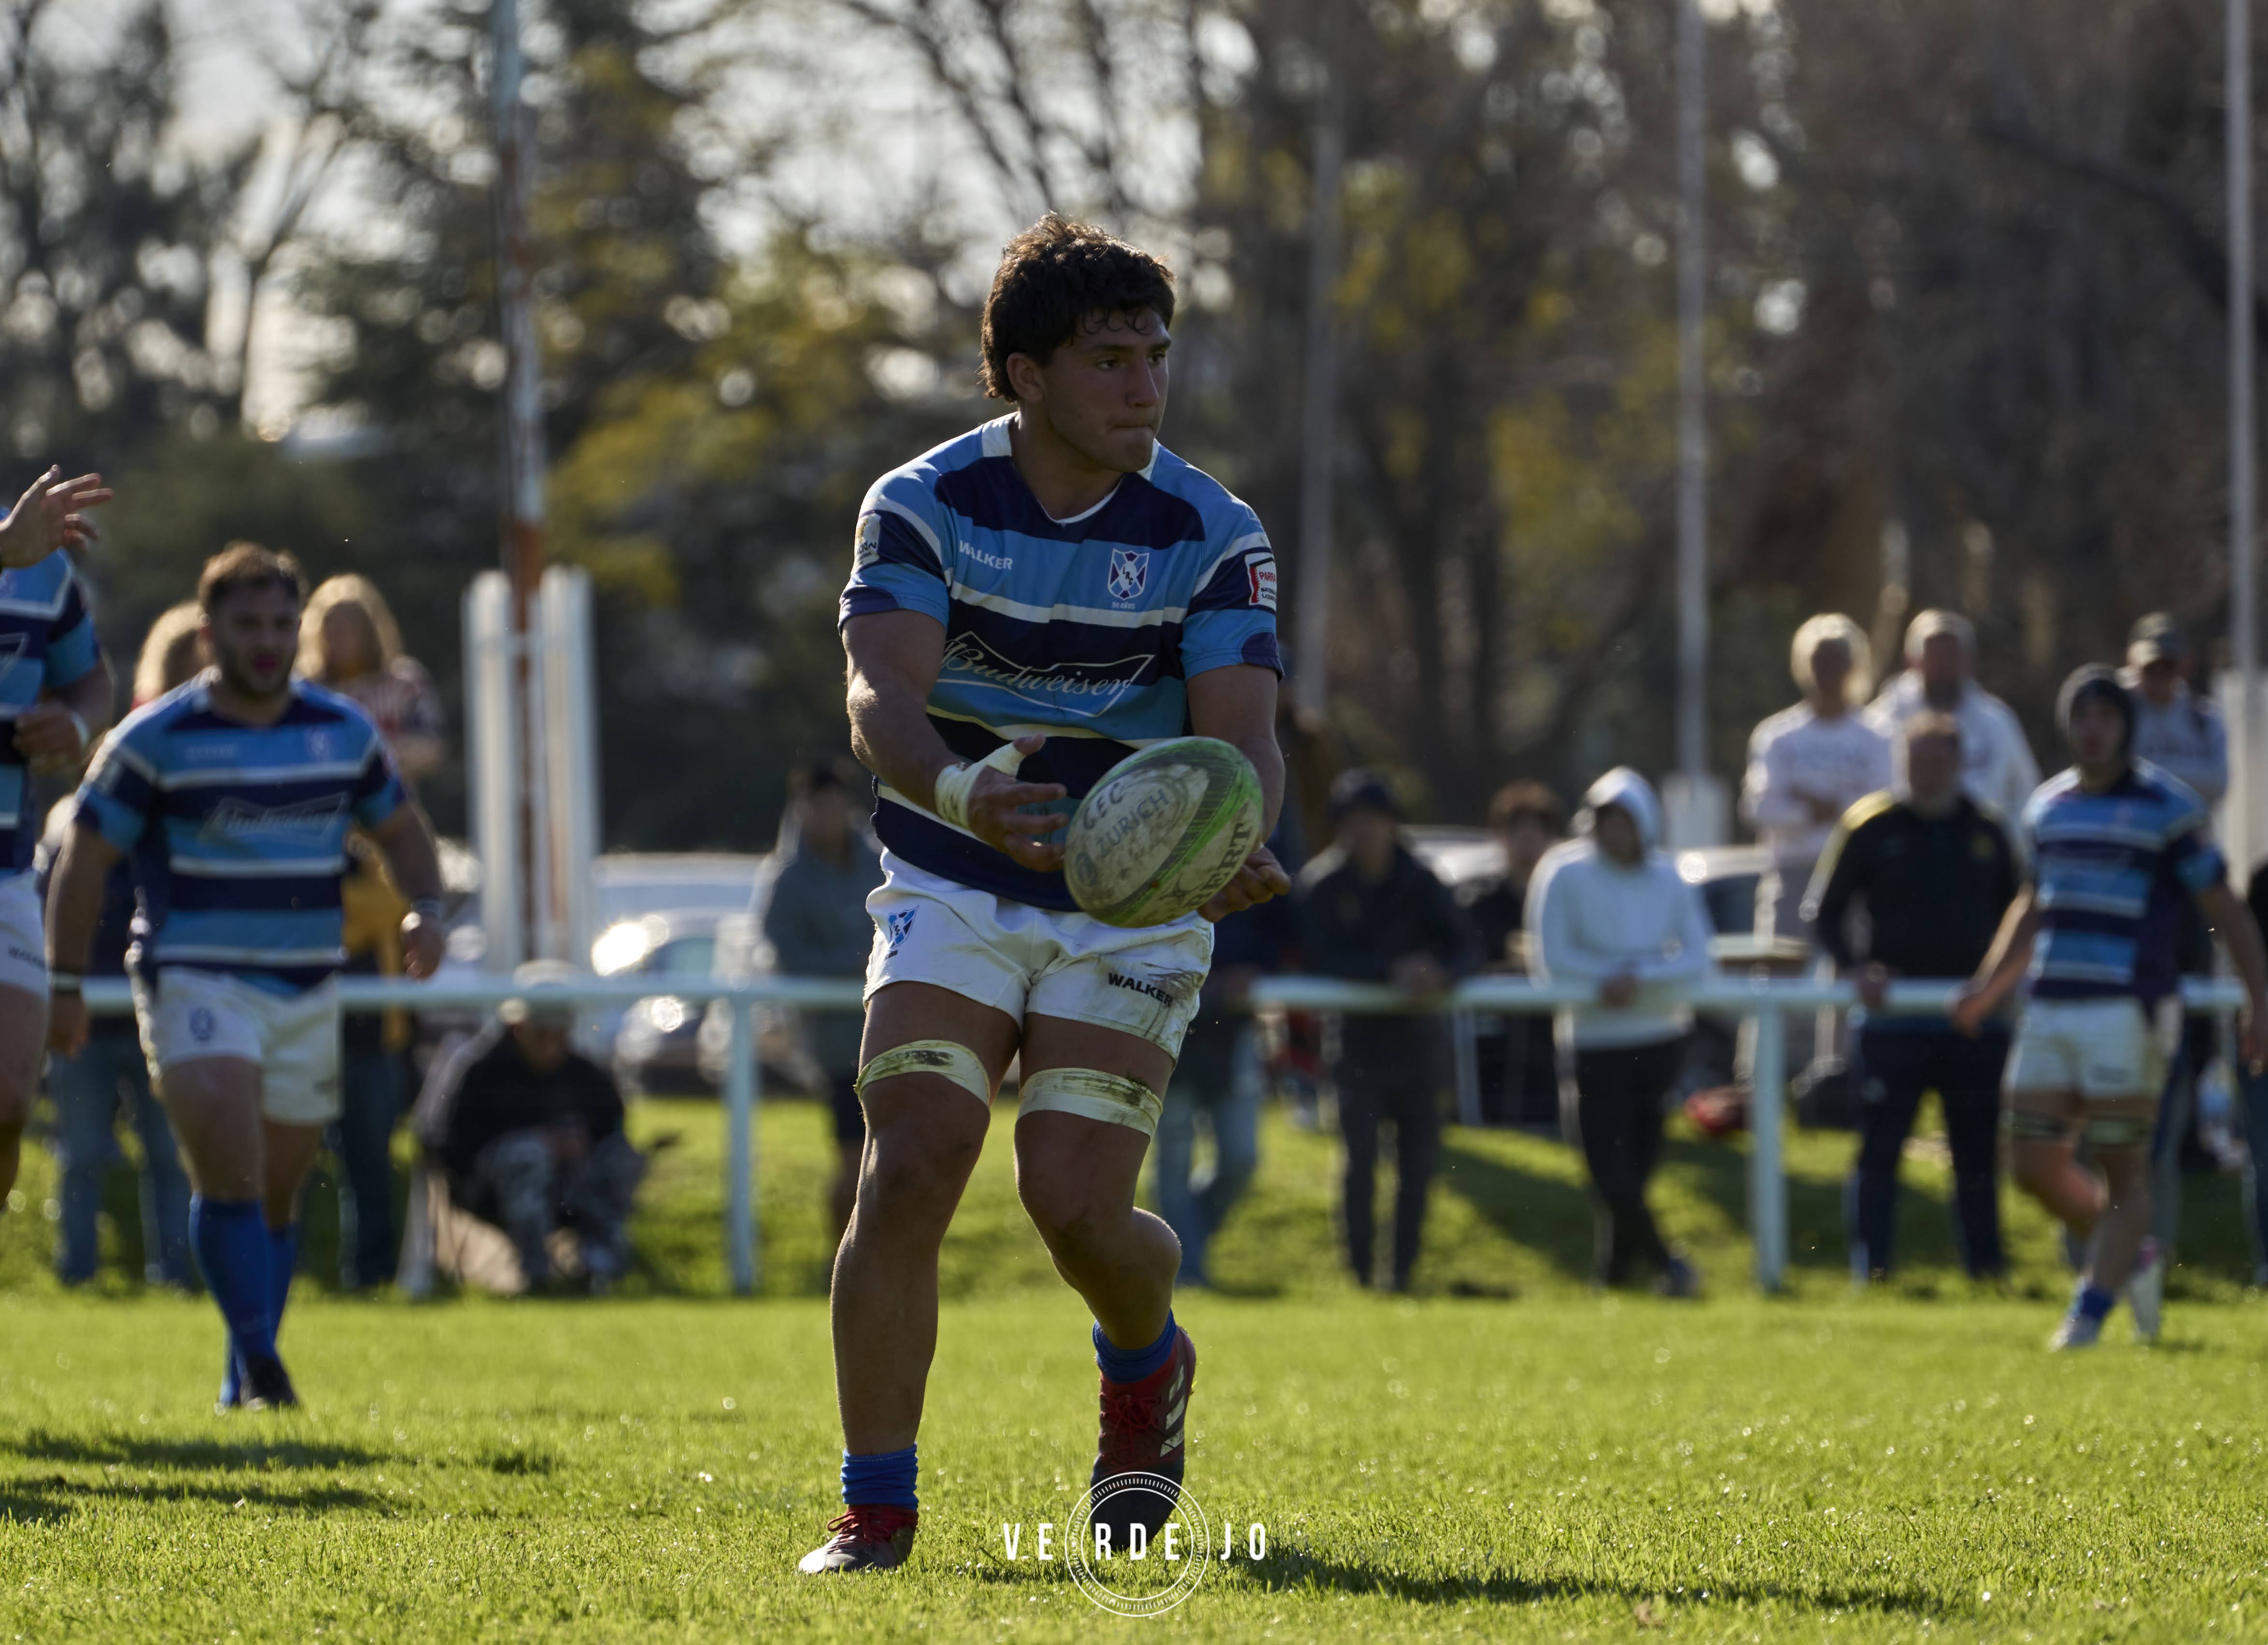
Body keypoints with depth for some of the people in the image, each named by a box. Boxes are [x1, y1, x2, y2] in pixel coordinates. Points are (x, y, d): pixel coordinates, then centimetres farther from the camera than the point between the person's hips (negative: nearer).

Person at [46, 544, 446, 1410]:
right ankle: (260, 1360, -19)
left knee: (276, 1195, 9)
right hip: (195, 982, -4)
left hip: (307, 995, 4)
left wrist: (426, 908, 0)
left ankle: (243, 1380, 21)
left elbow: (401, 826, 19)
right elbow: (83, 859, -3)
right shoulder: (156, 738, -7)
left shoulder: (343, 730, 6)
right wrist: (64, 986, -6)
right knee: (231, 1169, -21)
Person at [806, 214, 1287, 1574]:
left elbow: (1243, 732, -17)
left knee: (1077, 1205, -12)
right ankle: (877, 1505, -8)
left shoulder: (1212, 535, -8)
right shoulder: (924, 507, -9)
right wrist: (959, 792, -45)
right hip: (954, 891, 1)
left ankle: (1147, 1362, 24)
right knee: (910, 1173, -16)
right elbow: (882, 697, -22)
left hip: (1133, 912, -1)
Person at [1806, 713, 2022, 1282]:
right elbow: (1824, 910, 3)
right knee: (1879, 1147, -5)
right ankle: (1870, 1265, -2)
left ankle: (1986, 1262, 14)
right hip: (1894, 1016, -3)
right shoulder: (1871, 826, 1)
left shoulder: (1988, 831, 9)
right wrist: (1855, 967, -12)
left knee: (1979, 1150, 7)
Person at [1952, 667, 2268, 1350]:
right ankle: (2131, 1258, 23)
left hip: (2127, 1010, -6)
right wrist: (1988, 987, 24)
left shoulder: (2166, 808, -3)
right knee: (2034, 1163, 3)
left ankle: (2092, 1307, -3)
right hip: (2050, 1009, 6)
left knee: (2123, 1170, -6)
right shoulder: (2048, 807, 14)